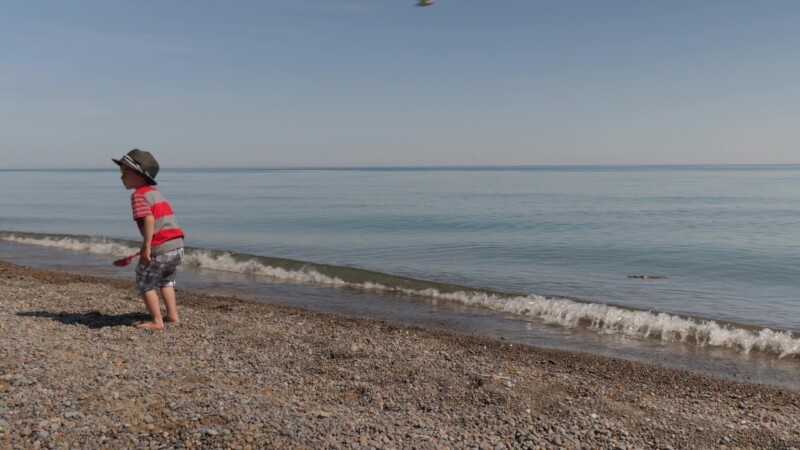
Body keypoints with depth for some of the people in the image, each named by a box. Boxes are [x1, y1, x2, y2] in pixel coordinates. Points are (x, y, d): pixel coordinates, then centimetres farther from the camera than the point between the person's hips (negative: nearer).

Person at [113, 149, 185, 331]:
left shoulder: (139, 195, -7)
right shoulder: (155, 192, 20)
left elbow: (149, 219, -21)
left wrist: (146, 247, -20)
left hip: (160, 248, -9)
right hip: (177, 245, 9)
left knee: (145, 283, 9)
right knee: (166, 281, 28)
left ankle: (157, 321, 10)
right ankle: (173, 315, 27)